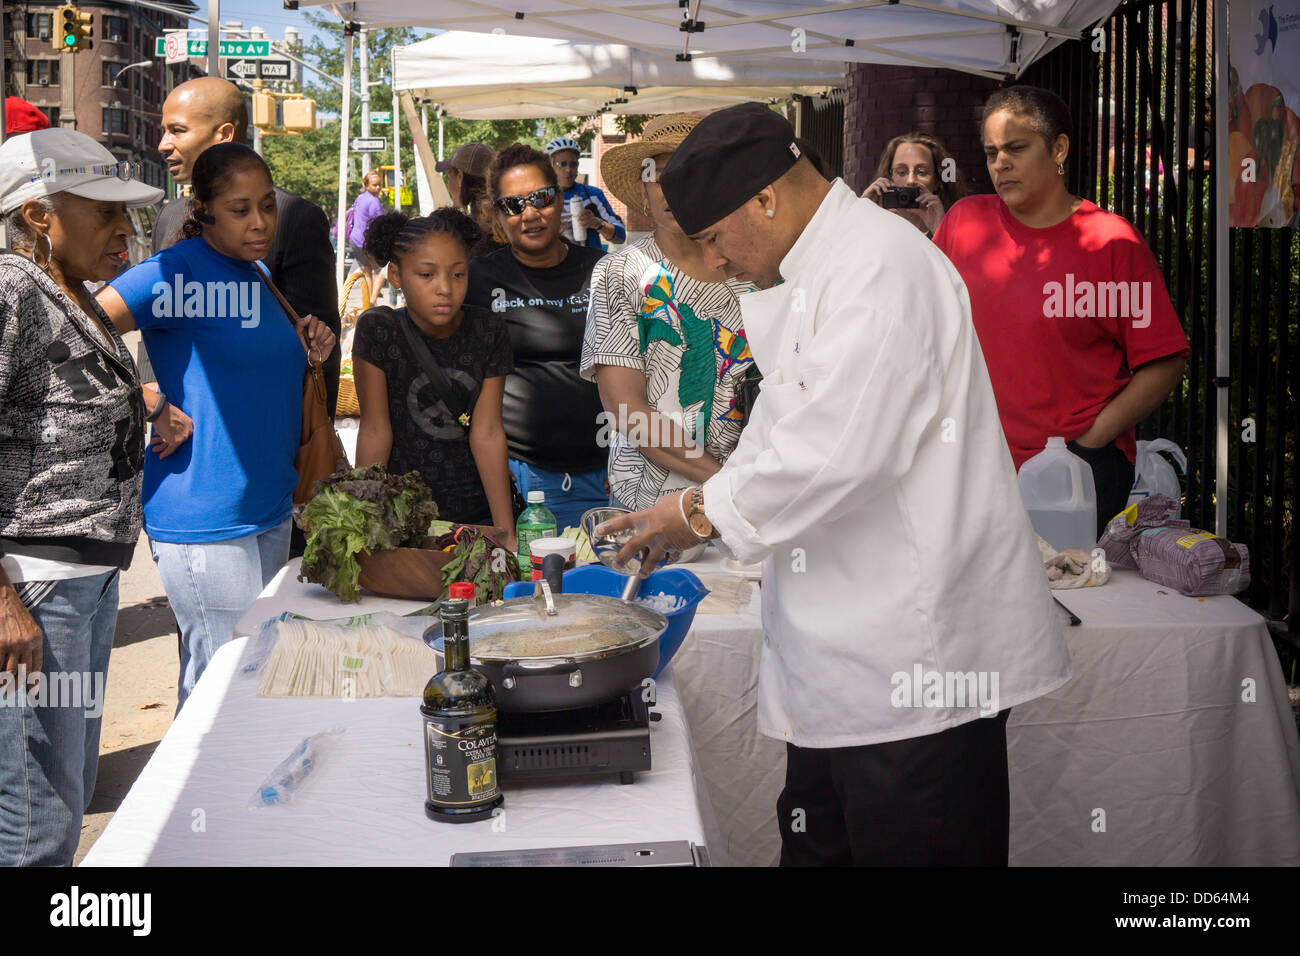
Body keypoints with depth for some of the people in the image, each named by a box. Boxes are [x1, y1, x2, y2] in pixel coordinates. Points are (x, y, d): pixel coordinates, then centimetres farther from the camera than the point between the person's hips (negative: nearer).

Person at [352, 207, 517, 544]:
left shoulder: (489, 330, -3)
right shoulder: (379, 330, -9)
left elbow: (487, 432, -5)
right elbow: (375, 430, -9)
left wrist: (507, 532, -10)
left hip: (478, 513, 2)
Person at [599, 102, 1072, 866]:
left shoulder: (881, 267, -18)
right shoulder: (807, 279, 17)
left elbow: (841, 452, -25)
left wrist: (706, 512, -13)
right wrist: (696, 509, 11)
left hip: (918, 654, -10)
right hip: (842, 654, 10)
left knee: (912, 845, 0)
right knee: (820, 842, 18)